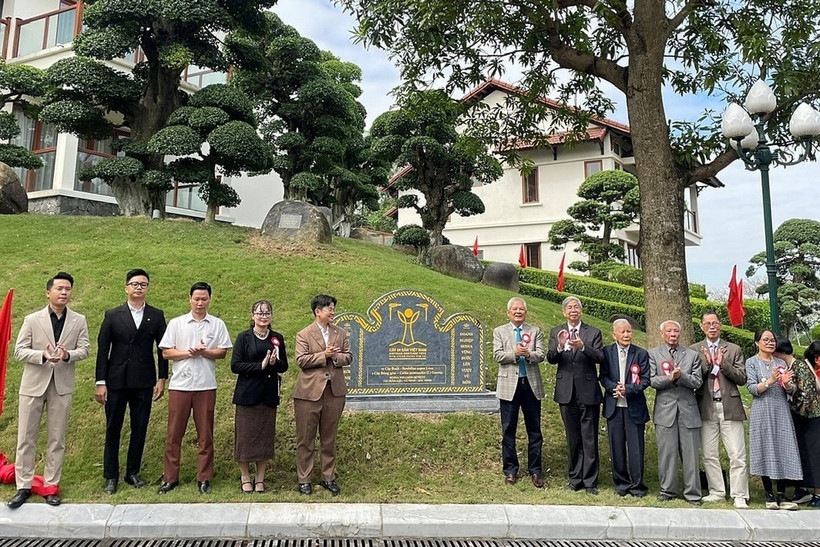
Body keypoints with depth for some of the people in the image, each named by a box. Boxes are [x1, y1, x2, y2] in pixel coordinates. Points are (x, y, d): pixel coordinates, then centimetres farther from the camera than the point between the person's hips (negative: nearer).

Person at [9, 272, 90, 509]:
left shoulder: (79, 320, 3)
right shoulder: (32, 320, 0)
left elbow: (84, 349, 0)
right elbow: (19, 351, -3)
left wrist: (68, 355, -21)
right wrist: (42, 355, -21)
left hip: (62, 385, 1)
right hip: (33, 384, -1)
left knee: (57, 439, 7)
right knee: (26, 438, 5)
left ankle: (51, 485, 18)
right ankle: (24, 486, 16)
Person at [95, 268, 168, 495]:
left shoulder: (156, 316, 4)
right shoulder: (112, 315, 3)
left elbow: (162, 348, 6)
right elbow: (102, 350, 1)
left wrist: (162, 378, 1)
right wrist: (100, 382, -3)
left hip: (144, 382, 1)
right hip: (116, 381, 0)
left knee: (140, 429, 7)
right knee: (113, 429, 7)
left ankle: (133, 473, 21)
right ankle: (111, 476, 18)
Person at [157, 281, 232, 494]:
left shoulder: (217, 324, 5)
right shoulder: (176, 323, 5)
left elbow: (222, 352, 2)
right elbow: (166, 352, 1)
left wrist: (204, 352, -14)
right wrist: (189, 352, -12)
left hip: (206, 385, 0)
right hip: (180, 384, 0)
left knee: (205, 434, 6)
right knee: (174, 433, 4)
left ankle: (204, 478, 15)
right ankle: (170, 477, 15)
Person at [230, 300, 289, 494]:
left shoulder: (277, 338, 8)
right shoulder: (244, 337, -1)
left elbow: (284, 366, 7)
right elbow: (235, 365, -8)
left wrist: (274, 363, -14)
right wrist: (260, 365, -17)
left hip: (269, 394, 3)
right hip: (247, 393, -3)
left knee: (266, 436, 6)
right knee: (245, 435, 1)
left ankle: (260, 479, 18)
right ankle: (245, 478, 17)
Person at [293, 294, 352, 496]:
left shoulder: (341, 333, 11)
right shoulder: (304, 335, -2)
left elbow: (348, 357, 8)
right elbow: (301, 360, -11)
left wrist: (336, 356, -11)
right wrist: (324, 355, -17)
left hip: (335, 391, 4)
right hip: (309, 392, -4)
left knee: (329, 438, 12)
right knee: (306, 438, 4)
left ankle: (328, 478, 22)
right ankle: (304, 479, 14)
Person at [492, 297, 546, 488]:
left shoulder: (535, 331, 9)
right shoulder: (499, 331, 6)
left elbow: (541, 355, -1)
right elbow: (497, 355, -5)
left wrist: (529, 354, -22)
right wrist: (515, 353, -21)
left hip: (531, 385, 1)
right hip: (509, 385, -1)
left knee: (535, 430, 6)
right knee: (508, 430, 6)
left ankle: (535, 471, 17)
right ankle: (510, 470, 18)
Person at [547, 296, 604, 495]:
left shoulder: (593, 333, 1)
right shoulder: (556, 332, 6)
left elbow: (600, 357, -13)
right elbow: (550, 359, -5)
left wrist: (582, 347, -30)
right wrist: (559, 347, -27)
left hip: (588, 392, -2)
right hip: (567, 392, 2)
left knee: (589, 439, 3)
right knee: (573, 439, 13)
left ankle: (590, 482, 13)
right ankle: (575, 479, 24)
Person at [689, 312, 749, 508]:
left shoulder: (734, 349, 8)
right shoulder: (694, 350, 7)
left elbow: (742, 379, 0)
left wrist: (723, 363, -12)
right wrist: (706, 364, -14)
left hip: (730, 406, -1)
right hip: (706, 408, 1)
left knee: (737, 455, -2)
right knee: (709, 455, 7)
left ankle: (739, 496, 7)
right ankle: (717, 492, 19)